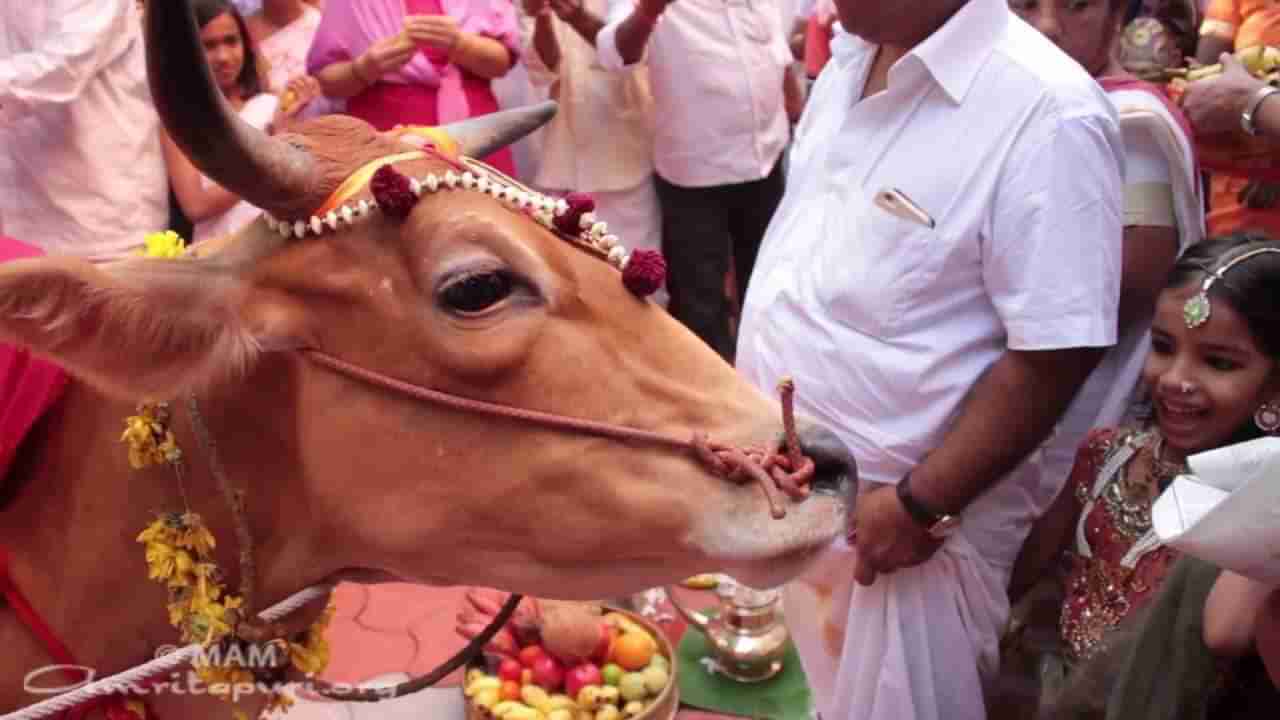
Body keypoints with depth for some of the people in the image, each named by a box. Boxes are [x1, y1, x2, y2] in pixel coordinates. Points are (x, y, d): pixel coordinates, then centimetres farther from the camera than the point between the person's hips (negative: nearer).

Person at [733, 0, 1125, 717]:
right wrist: (748, 407, 13)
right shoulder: (849, 59, 2)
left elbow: (1056, 353, -23)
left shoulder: (1046, 112, -23)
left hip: (894, 503, -7)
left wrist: (922, 504, -20)